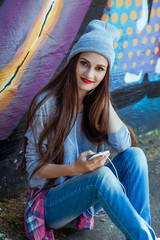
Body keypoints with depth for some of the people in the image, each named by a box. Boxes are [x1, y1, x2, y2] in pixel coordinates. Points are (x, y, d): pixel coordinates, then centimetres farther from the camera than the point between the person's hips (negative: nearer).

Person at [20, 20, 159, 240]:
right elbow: (33, 166, -14)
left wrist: (104, 99, -15)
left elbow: (123, 145, -14)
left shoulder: (95, 103, 0)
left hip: (89, 194, 6)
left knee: (135, 155, -17)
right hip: (50, 204, -5)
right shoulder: (47, 104, -17)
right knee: (102, 174, -34)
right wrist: (76, 168, -30)